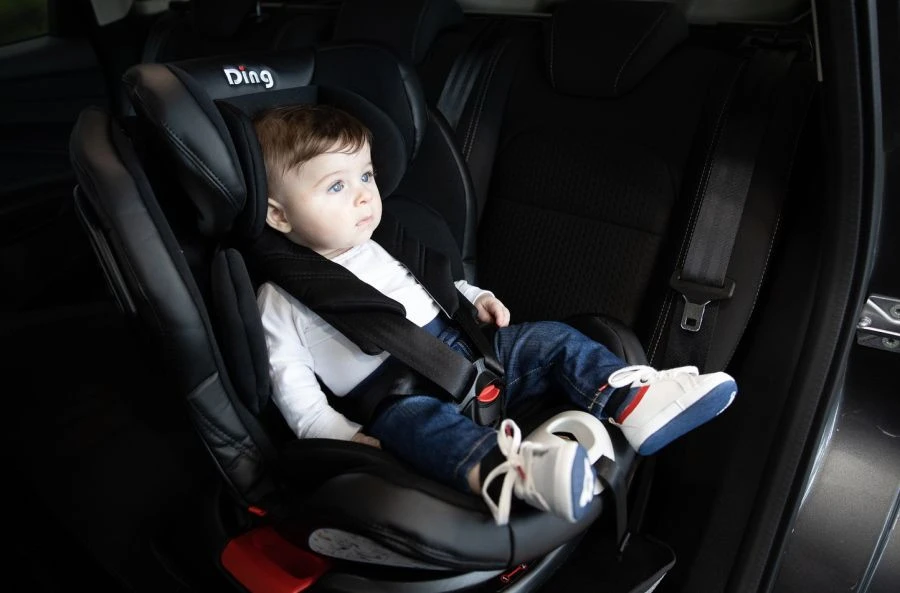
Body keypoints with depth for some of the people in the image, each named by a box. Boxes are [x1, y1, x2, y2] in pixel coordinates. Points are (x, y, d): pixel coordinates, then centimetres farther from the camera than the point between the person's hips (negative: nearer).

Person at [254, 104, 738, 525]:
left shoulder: (375, 249, 17)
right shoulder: (280, 300, -1)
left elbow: (427, 282, 28)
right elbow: (290, 380, -4)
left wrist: (472, 298, 11)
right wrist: (333, 433, -16)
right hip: (396, 395, -6)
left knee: (547, 339, -8)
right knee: (415, 418, -39)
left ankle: (631, 402, -29)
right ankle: (505, 471, -66)